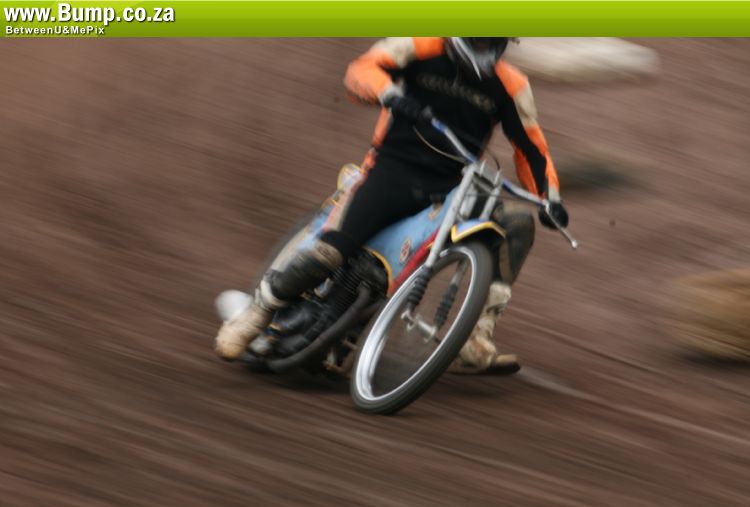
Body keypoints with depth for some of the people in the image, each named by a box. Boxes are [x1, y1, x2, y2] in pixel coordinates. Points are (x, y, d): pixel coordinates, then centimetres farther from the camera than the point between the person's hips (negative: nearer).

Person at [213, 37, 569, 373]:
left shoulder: (510, 85, 7)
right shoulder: (423, 47, -2)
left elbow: (530, 144, 12)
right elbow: (361, 70, -14)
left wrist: (550, 197, -3)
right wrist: (390, 93, -36)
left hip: (452, 189, 3)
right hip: (393, 169, -3)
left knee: (517, 224, -21)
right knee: (329, 251, -22)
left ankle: (475, 344, -23)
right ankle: (256, 314, 4)